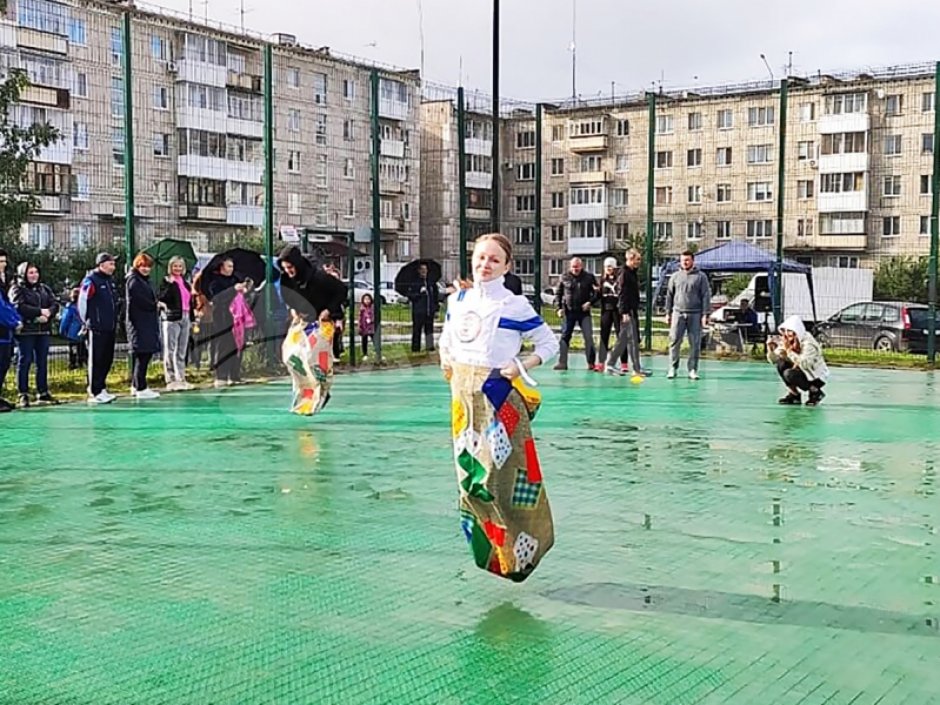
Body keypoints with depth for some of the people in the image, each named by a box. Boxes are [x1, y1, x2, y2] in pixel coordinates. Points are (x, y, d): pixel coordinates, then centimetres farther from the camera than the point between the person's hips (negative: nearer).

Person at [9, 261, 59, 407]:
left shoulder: (44, 289, 16)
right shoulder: (17, 289, -1)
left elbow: (55, 304, 6)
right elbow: (19, 307, -16)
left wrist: (48, 314, -15)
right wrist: (40, 311, -18)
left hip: (44, 330, 5)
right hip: (25, 331, -5)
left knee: (42, 362, 8)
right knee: (25, 361, -4)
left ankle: (43, 393, 15)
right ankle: (23, 395, 0)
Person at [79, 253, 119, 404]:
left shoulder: (110, 280, 16)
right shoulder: (91, 281, -11)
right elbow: (82, 302, -12)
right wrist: (87, 321, -8)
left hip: (110, 328, 8)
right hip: (97, 329, -8)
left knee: (108, 359, 12)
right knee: (96, 360, -4)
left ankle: (101, 387, 23)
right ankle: (95, 392, 0)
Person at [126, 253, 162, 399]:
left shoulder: (145, 280, 19)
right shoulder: (133, 280, -9)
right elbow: (141, 301, -17)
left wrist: (157, 305, -2)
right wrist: (156, 305, -3)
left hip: (148, 324, 9)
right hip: (139, 324, -9)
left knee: (143, 355, 12)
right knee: (142, 355, -9)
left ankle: (136, 386, 18)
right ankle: (141, 389, -7)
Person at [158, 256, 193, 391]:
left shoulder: (186, 283, 16)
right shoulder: (167, 282, -2)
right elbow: (162, 298, -16)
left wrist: (191, 319, 17)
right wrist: (169, 284, -23)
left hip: (185, 319, 7)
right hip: (172, 319, -7)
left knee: (182, 351, 10)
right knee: (170, 351, -5)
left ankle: (181, 378, 16)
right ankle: (171, 380, -4)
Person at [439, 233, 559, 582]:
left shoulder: (515, 305, -7)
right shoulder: (458, 300, 9)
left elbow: (549, 344, -1)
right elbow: (447, 339, 26)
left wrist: (522, 366, -12)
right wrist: (446, 361, 9)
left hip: (498, 398, -6)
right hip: (464, 396, 6)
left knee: (500, 472, -6)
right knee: (470, 473, 10)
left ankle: (521, 548, 10)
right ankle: (489, 544, 24)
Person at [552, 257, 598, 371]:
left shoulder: (589, 277, 0)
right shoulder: (565, 277, 2)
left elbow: (596, 292, 4)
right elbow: (558, 293, 9)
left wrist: (590, 302, -12)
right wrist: (558, 308, -1)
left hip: (584, 312, -1)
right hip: (568, 312, 1)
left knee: (589, 337, -6)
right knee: (565, 336, 3)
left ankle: (591, 363, 0)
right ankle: (562, 362, 9)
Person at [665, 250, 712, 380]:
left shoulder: (701, 276, 3)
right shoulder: (675, 276, 10)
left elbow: (706, 296, 0)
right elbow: (669, 295, 13)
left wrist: (705, 314, -7)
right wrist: (668, 313, 7)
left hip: (695, 314, -1)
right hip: (678, 313, 1)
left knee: (695, 344, 1)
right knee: (674, 341, -4)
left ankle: (693, 370, 8)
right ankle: (673, 368, 3)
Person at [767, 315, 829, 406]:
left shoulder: (808, 342, -25)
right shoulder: (786, 342, -4)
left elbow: (804, 364, -38)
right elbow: (774, 360, -6)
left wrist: (789, 350, -35)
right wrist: (770, 348, -25)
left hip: (817, 377, -7)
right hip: (802, 372, 7)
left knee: (789, 374, -29)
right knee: (781, 364, -14)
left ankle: (816, 392, -7)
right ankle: (794, 395, -1)